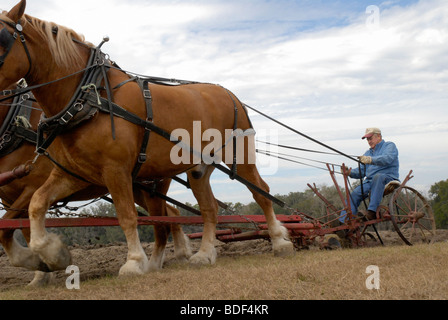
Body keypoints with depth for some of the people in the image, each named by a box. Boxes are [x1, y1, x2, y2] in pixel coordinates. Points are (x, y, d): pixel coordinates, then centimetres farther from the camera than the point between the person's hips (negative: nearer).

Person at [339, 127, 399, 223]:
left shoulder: (390, 146, 7)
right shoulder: (368, 153, 29)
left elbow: (387, 159, -17)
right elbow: (361, 171, 21)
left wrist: (371, 160, -34)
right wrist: (350, 172, -1)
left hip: (388, 179, -6)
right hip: (369, 181, 6)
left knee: (378, 176, -40)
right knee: (354, 194, -20)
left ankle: (372, 210, -42)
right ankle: (343, 223, -27)